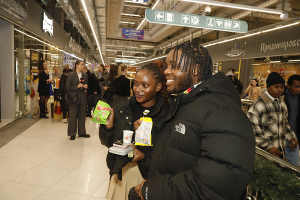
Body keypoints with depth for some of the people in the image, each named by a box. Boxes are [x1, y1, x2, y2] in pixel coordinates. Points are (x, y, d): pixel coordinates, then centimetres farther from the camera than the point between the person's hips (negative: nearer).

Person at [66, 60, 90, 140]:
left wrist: (86, 86, -3)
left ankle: (82, 132, 22)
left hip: (82, 98, 4)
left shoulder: (85, 75, 9)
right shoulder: (71, 75, -4)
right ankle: (72, 134, 13)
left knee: (82, 116, 10)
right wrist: (77, 86, -17)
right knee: (73, 116, 2)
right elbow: (67, 87, -8)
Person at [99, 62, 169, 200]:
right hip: (119, 174, 3)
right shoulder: (122, 109, -4)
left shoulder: (165, 115, -14)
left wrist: (145, 158, -24)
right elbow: (109, 143, 1)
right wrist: (108, 127, -17)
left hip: (146, 177, -2)